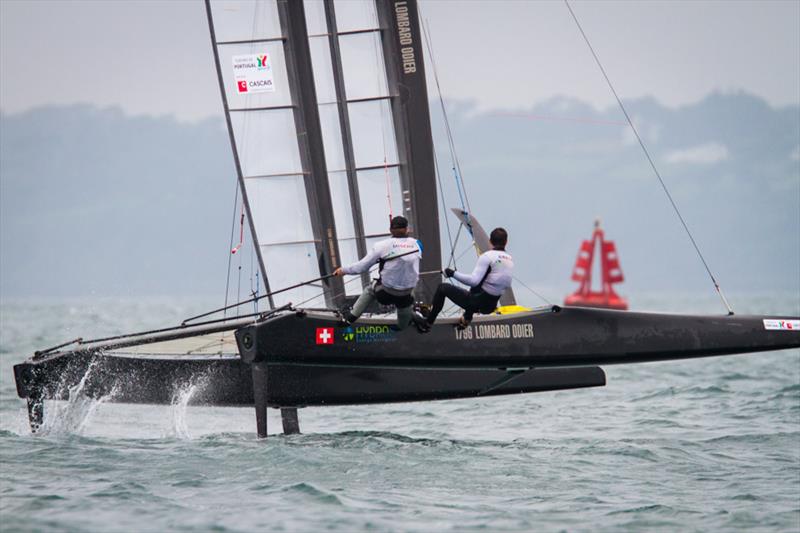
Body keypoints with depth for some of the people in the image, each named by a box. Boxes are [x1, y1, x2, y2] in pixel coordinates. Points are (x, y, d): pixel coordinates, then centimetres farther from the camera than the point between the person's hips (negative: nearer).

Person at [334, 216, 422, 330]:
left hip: (385, 293, -2)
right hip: (407, 295, 2)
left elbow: (362, 266, -7)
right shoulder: (416, 244, -6)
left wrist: (344, 270, 8)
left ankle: (351, 317, 35)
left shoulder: (382, 245, -13)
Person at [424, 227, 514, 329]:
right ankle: (466, 319, 42)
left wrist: (453, 274, -16)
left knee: (442, 288, 12)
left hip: (478, 302, -7)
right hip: (492, 305, 7)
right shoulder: (510, 259, 2)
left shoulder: (488, 256, -18)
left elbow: (474, 280, -26)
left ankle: (427, 323, 16)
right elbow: (507, 285, 14)